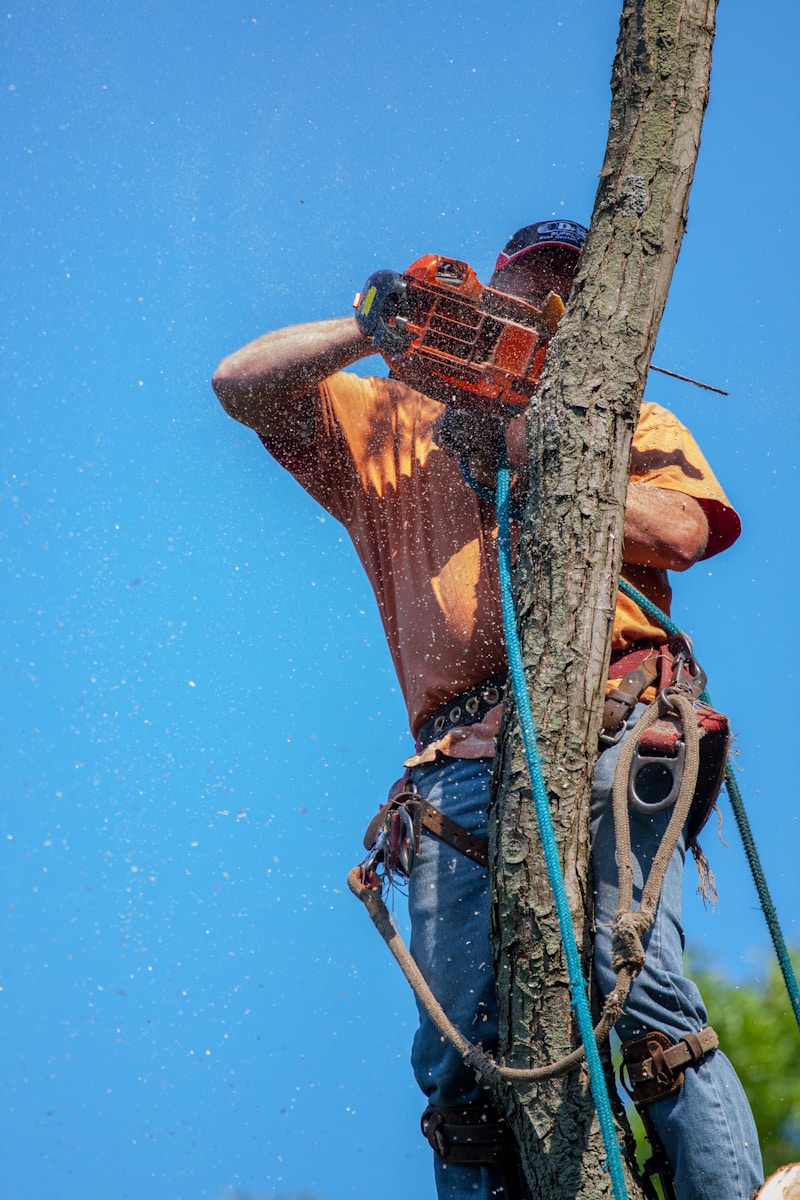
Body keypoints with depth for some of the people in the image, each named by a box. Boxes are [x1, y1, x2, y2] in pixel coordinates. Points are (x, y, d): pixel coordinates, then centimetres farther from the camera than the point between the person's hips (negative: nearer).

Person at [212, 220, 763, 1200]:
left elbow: (681, 530, 6)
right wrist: (377, 323, 12)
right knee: (462, 1051, -10)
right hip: (463, 755, 2)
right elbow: (242, 385, 23)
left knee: (641, 990, -19)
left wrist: (535, 453, 1)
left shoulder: (628, 420, 26)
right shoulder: (393, 425, 31)